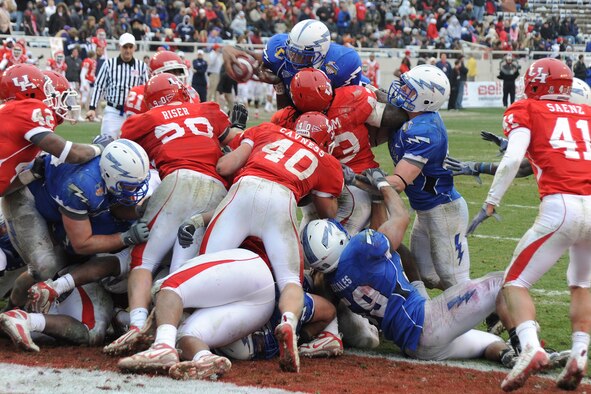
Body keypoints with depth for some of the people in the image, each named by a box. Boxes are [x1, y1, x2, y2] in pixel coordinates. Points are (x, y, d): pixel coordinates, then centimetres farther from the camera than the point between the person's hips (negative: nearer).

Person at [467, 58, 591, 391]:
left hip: (562, 207, -4)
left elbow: (512, 159, -3)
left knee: (516, 282, 10)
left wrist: (490, 203, 2)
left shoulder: (526, 111, 10)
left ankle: (531, 348, -15)